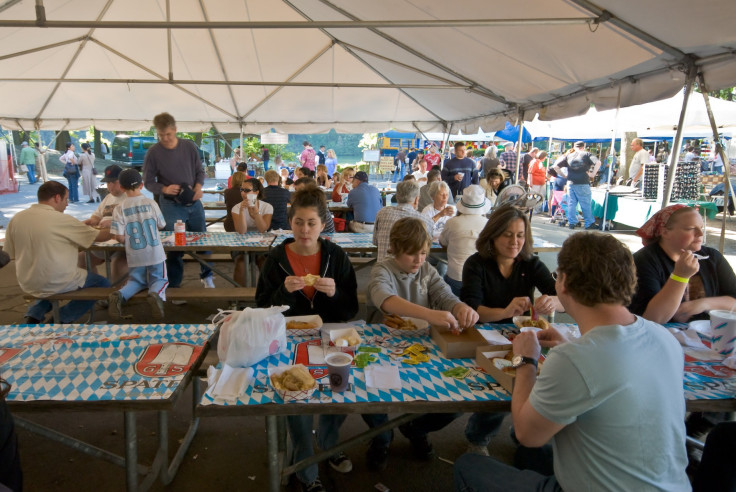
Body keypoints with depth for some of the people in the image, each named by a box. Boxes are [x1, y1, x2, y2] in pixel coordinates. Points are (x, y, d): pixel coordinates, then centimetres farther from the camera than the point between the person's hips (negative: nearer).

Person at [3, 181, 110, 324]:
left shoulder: (17, 218, -1)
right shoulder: (61, 219, -18)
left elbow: (9, 254, 8)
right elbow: (99, 236, -9)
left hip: (27, 285, 7)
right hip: (56, 283, -7)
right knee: (103, 284, 11)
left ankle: (34, 315, 16)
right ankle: (64, 318, 4)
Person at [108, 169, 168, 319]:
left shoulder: (119, 209, -7)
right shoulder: (151, 203, -5)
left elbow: (119, 236, -10)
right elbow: (161, 225, 6)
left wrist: (128, 242, 11)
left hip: (135, 256, 1)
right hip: (155, 253, -1)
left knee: (136, 281, 21)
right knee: (159, 279, 15)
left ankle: (119, 295, -9)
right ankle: (155, 294, -18)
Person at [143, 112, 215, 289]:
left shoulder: (189, 146, 0)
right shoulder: (153, 152, -7)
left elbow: (200, 171, 9)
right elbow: (148, 182, -2)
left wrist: (198, 186, -11)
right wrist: (165, 189, -20)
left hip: (194, 202, 3)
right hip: (171, 205, -3)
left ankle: (206, 276, 32)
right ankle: (174, 285, 15)